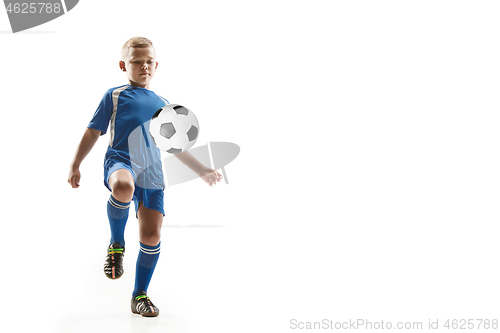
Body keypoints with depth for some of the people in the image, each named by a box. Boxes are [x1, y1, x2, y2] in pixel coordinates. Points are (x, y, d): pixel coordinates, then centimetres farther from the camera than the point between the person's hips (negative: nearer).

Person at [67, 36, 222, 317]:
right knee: (123, 188, -41)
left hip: (152, 173, 4)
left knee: (152, 235, -2)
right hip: (120, 161, -4)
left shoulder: (163, 103, 22)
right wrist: (75, 165, 2)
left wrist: (202, 171, 28)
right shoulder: (115, 96, 12)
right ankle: (117, 245, -14)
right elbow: (93, 132, 11)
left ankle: (140, 295, 18)